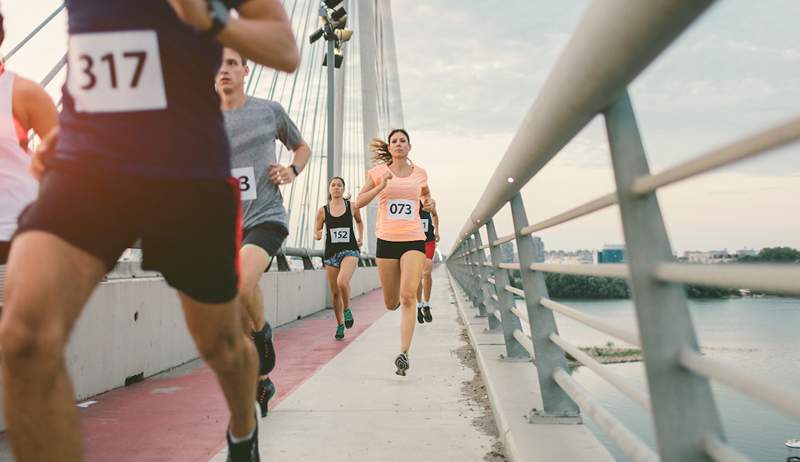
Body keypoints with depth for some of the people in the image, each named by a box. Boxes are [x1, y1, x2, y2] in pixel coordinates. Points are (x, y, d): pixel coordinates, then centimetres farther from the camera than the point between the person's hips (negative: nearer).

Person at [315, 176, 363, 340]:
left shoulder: (352, 207, 2)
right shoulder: (322, 211, 2)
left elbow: (359, 222, 23)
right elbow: (316, 233, 9)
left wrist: (360, 237, 9)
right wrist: (318, 235, -13)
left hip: (350, 251, -2)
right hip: (331, 253, 2)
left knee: (342, 282, -28)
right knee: (335, 293, 7)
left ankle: (347, 309, 1)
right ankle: (340, 325, 25)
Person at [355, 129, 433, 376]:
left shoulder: (420, 173, 8)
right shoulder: (378, 172, 3)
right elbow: (359, 202, 0)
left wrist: (429, 202, 3)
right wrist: (381, 186, -14)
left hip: (413, 240, 0)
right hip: (386, 240, 0)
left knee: (408, 296, -19)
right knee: (391, 304, 10)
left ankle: (404, 353, -15)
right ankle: (396, 296, 50)